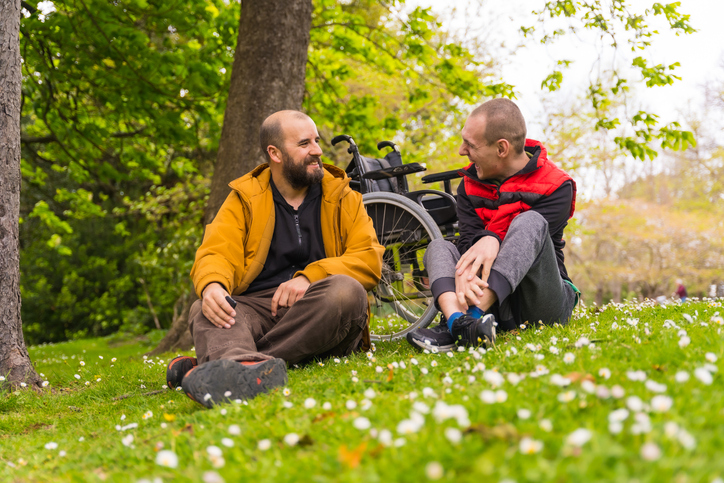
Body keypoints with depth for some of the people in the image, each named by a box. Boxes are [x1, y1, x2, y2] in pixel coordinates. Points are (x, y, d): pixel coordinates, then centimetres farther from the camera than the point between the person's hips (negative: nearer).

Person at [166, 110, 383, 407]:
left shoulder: (342, 197, 15)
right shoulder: (243, 199, 15)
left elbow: (368, 258, 3)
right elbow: (216, 254, 1)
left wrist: (309, 277, -15)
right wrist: (212, 285, -25)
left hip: (318, 312, 0)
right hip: (257, 306, 0)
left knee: (346, 290, -33)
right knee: (204, 309, -29)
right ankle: (249, 369, -65)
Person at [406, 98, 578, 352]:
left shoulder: (556, 186, -5)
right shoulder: (470, 185, 7)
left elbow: (529, 238, -17)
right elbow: (469, 239, -8)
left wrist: (493, 239, -37)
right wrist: (466, 271, -30)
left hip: (542, 302, -4)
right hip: (492, 304, 4)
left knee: (529, 222, -26)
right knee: (439, 247, -14)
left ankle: (470, 317, -44)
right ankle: (457, 319, -45)